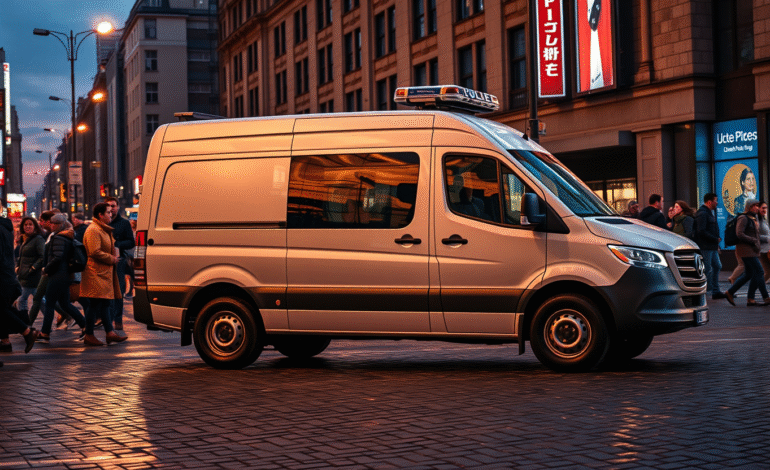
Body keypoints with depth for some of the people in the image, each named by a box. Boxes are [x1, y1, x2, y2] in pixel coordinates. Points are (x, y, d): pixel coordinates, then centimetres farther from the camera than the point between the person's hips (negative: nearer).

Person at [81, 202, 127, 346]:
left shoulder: (104, 229, 20)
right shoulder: (93, 230, -14)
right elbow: (95, 252, -22)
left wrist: (114, 257, 11)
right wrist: (112, 259, -13)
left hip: (105, 273, 11)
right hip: (96, 274, -11)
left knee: (105, 303, 11)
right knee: (95, 304, -7)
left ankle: (110, 333, 13)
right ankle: (88, 336, -2)